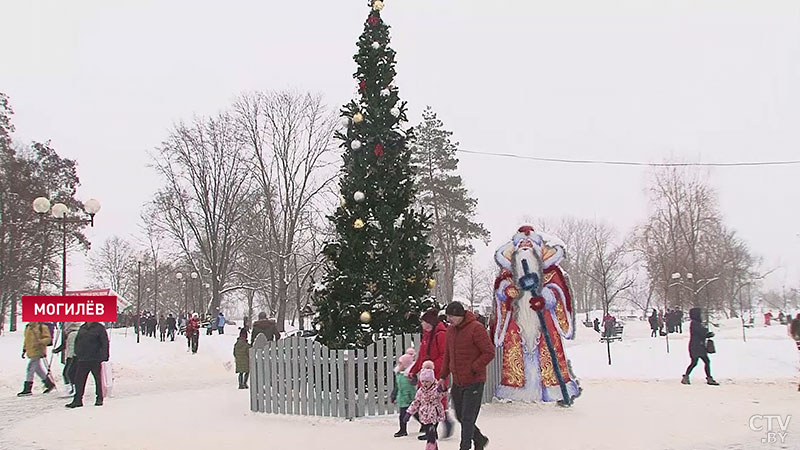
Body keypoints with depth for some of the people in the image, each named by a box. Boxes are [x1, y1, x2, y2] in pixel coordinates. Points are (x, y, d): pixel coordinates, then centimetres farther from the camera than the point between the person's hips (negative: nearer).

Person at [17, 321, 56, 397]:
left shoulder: (42, 327, -10)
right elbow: (26, 339, 24)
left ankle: (27, 389, -2)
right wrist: (24, 350, 20)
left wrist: (40, 342, -27)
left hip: (37, 352, -8)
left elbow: (48, 338, -10)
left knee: (30, 369, -8)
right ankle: (50, 384, 25)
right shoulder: (27, 327, 14)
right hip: (30, 352, 8)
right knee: (39, 369, 13)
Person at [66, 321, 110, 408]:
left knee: (98, 379, 5)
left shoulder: (100, 328, -5)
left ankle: (99, 399, 15)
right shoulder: (82, 328, 12)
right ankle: (78, 400, 9)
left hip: (96, 359, -5)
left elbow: (105, 343, -8)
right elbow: (77, 341, 22)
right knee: (79, 379, 3)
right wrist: (77, 353, 10)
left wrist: (103, 357, -14)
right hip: (82, 360, 5)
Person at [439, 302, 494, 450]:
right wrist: (443, 376, 12)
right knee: (460, 416, 15)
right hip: (457, 382, 8)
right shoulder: (451, 330, 8)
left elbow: (489, 352, -16)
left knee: (467, 418, -5)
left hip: (474, 382, -8)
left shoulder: (476, 328, -15)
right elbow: (447, 355, 17)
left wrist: (473, 369, -18)